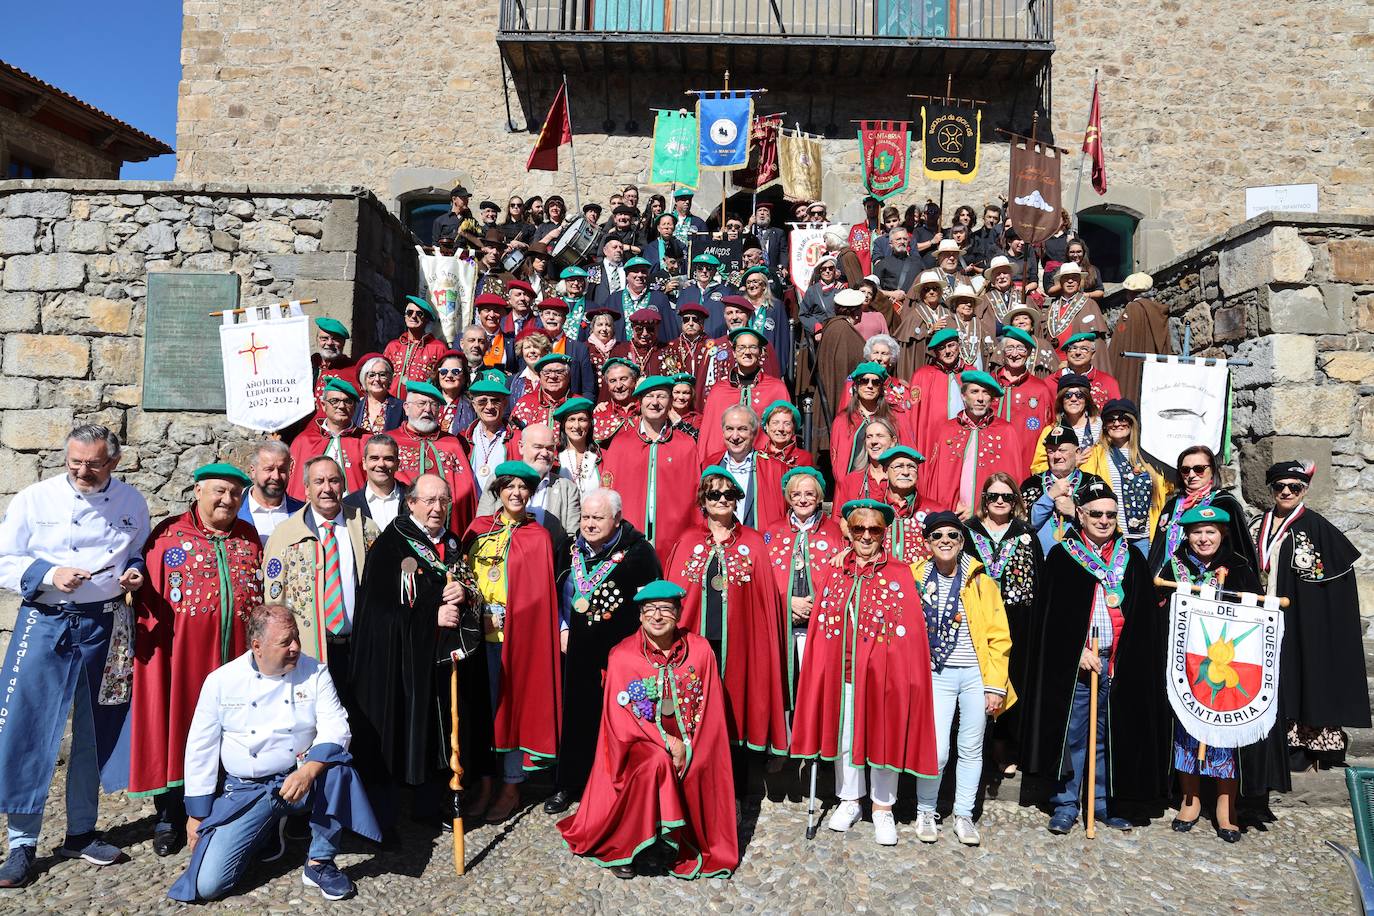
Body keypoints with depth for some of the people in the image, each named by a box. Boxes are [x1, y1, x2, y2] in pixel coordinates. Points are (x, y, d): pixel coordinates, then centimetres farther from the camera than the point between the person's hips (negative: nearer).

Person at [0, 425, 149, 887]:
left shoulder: (131, 502, 3)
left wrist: (136, 571, -7)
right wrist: (49, 574, -18)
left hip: (104, 627, 2)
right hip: (45, 623, -2)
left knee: (96, 732, 11)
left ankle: (81, 834, 28)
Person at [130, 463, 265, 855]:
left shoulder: (250, 538, 9)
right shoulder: (169, 535, 0)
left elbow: (265, 597, 11)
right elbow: (149, 599, -2)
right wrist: (148, 644, -9)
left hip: (237, 652, 3)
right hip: (183, 652, -2)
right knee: (178, 729, 7)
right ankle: (170, 817, 23)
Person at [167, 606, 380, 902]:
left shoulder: (315, 673, -5)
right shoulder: (221, 681, -5)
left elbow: (335, 729, -13)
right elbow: (200, 748, 1)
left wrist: (308, 770, -32)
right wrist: (196, 814, 2)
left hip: (302, 780, 0)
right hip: (245, 791, 0)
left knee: (337, 765, -33)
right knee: (207, 884, -14)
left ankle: (320, 862, -13)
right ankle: (262, 830, 17)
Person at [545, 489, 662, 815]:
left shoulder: (638, 551, -12)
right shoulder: (574, 549, 5)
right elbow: (561, 590, 17)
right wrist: (564, 629, 9)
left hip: (623, 652, -5)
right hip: (580, 651, 5)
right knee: (577, 717, 14)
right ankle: (568, 785, 28)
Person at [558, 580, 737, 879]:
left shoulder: (700, 650, -2)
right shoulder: (621, 656, -6)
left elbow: (710, 712, 1)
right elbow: (620, 720, -7)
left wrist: (685, 747, -14)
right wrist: (666, 742, -18)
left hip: (690, 747, 2)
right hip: (639, 745, -1)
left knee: (698, 770, -29)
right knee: (656, 763, -32)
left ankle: (686, 849, -6)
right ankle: (622, 848, -14)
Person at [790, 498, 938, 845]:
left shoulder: (900, 575, -3)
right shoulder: (832, 573, 6)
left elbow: (911, 631, -6)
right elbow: (821, 627, 8)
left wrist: (907, 674, -12)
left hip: (883, 673, -3)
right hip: (841, 673, 3)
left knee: (883, 737, 7)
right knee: (844, 736, 13)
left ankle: (882, 808, 25)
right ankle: (849, 801, 32)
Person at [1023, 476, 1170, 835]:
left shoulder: (1132, 560, 11)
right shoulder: (1062, 557, 1)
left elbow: (1145, 618, 10)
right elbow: (1051, 613, -3)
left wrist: (1130, 658, 0)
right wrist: (1077, 651, -11)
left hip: (1120, 664, 3)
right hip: (1073, 662, -3)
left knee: (1111, 737, 10)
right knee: (1072, 735, 1)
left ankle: (1104, 802, 23)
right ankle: (1066, 804, 11)